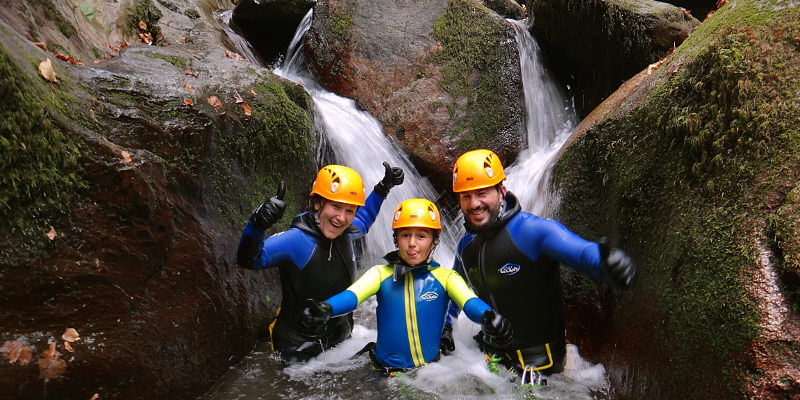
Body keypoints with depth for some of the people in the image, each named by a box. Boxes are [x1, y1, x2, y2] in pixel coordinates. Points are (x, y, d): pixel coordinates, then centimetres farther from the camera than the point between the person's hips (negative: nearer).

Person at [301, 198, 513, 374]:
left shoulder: (445, 277, 1)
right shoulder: (381, 273, 2)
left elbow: (470, 302, -16)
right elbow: (353, 295, -14)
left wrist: (489, 318, -39)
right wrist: (326, 308, -36)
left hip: (432, 370, 1)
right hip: (386, 371, 0)